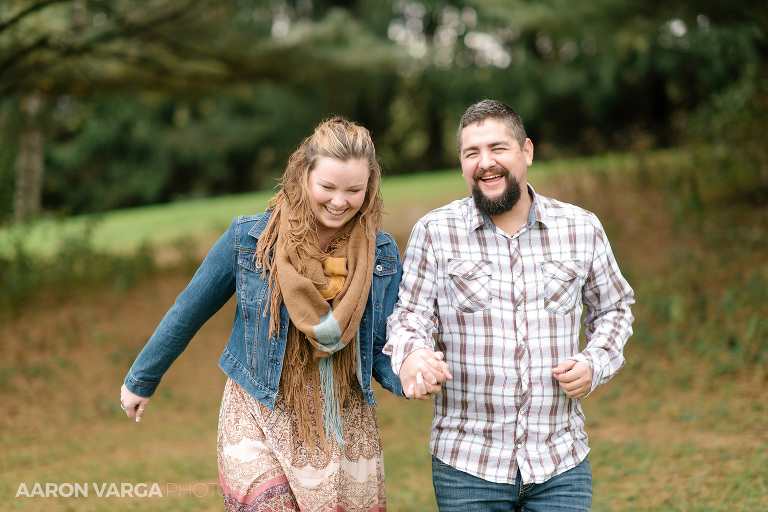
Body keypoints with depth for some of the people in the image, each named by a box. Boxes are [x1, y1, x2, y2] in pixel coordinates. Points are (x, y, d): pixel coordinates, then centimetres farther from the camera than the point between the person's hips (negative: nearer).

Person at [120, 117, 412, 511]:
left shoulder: (382, 254, -3)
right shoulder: (249, 238, -9)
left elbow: (379, 350, 2)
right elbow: (188, 313, 3)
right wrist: (141, 380, 15)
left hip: (346, 429, 3)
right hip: (259, 422, -2)